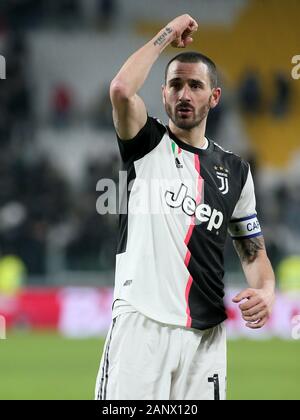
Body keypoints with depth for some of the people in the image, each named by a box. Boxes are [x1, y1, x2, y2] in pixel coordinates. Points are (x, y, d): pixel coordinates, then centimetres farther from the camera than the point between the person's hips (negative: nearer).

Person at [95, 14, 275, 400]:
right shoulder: (148, 145, 5)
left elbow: (253, 250, 18)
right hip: (141, 323, -4)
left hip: (206, 334, 4)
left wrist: (265, 292, -4)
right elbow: (121, 89, -15)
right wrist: (168, 34, -3)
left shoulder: (235, 171, 15)